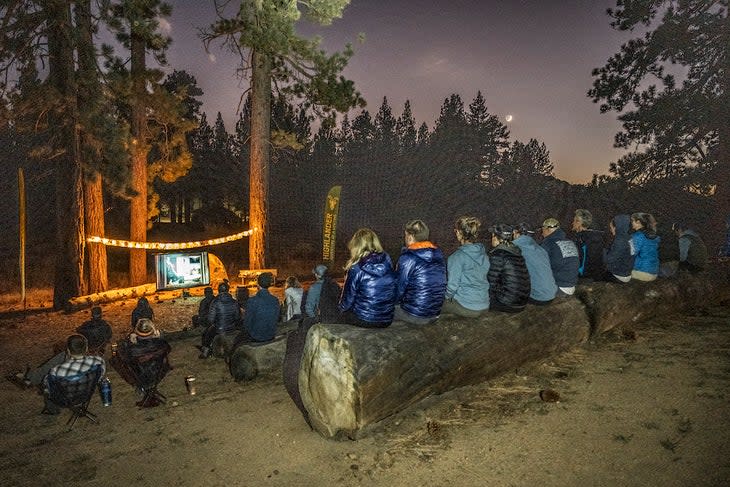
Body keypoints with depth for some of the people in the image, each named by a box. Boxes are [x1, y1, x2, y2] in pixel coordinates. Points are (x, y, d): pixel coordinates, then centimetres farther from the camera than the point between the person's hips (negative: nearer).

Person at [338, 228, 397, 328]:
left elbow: (347, 300, -6)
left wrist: (342, 307, 15)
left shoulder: (356, 270, -17)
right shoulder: (388, 262, -6)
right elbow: (395, 294, 4)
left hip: (364, 321, -5)